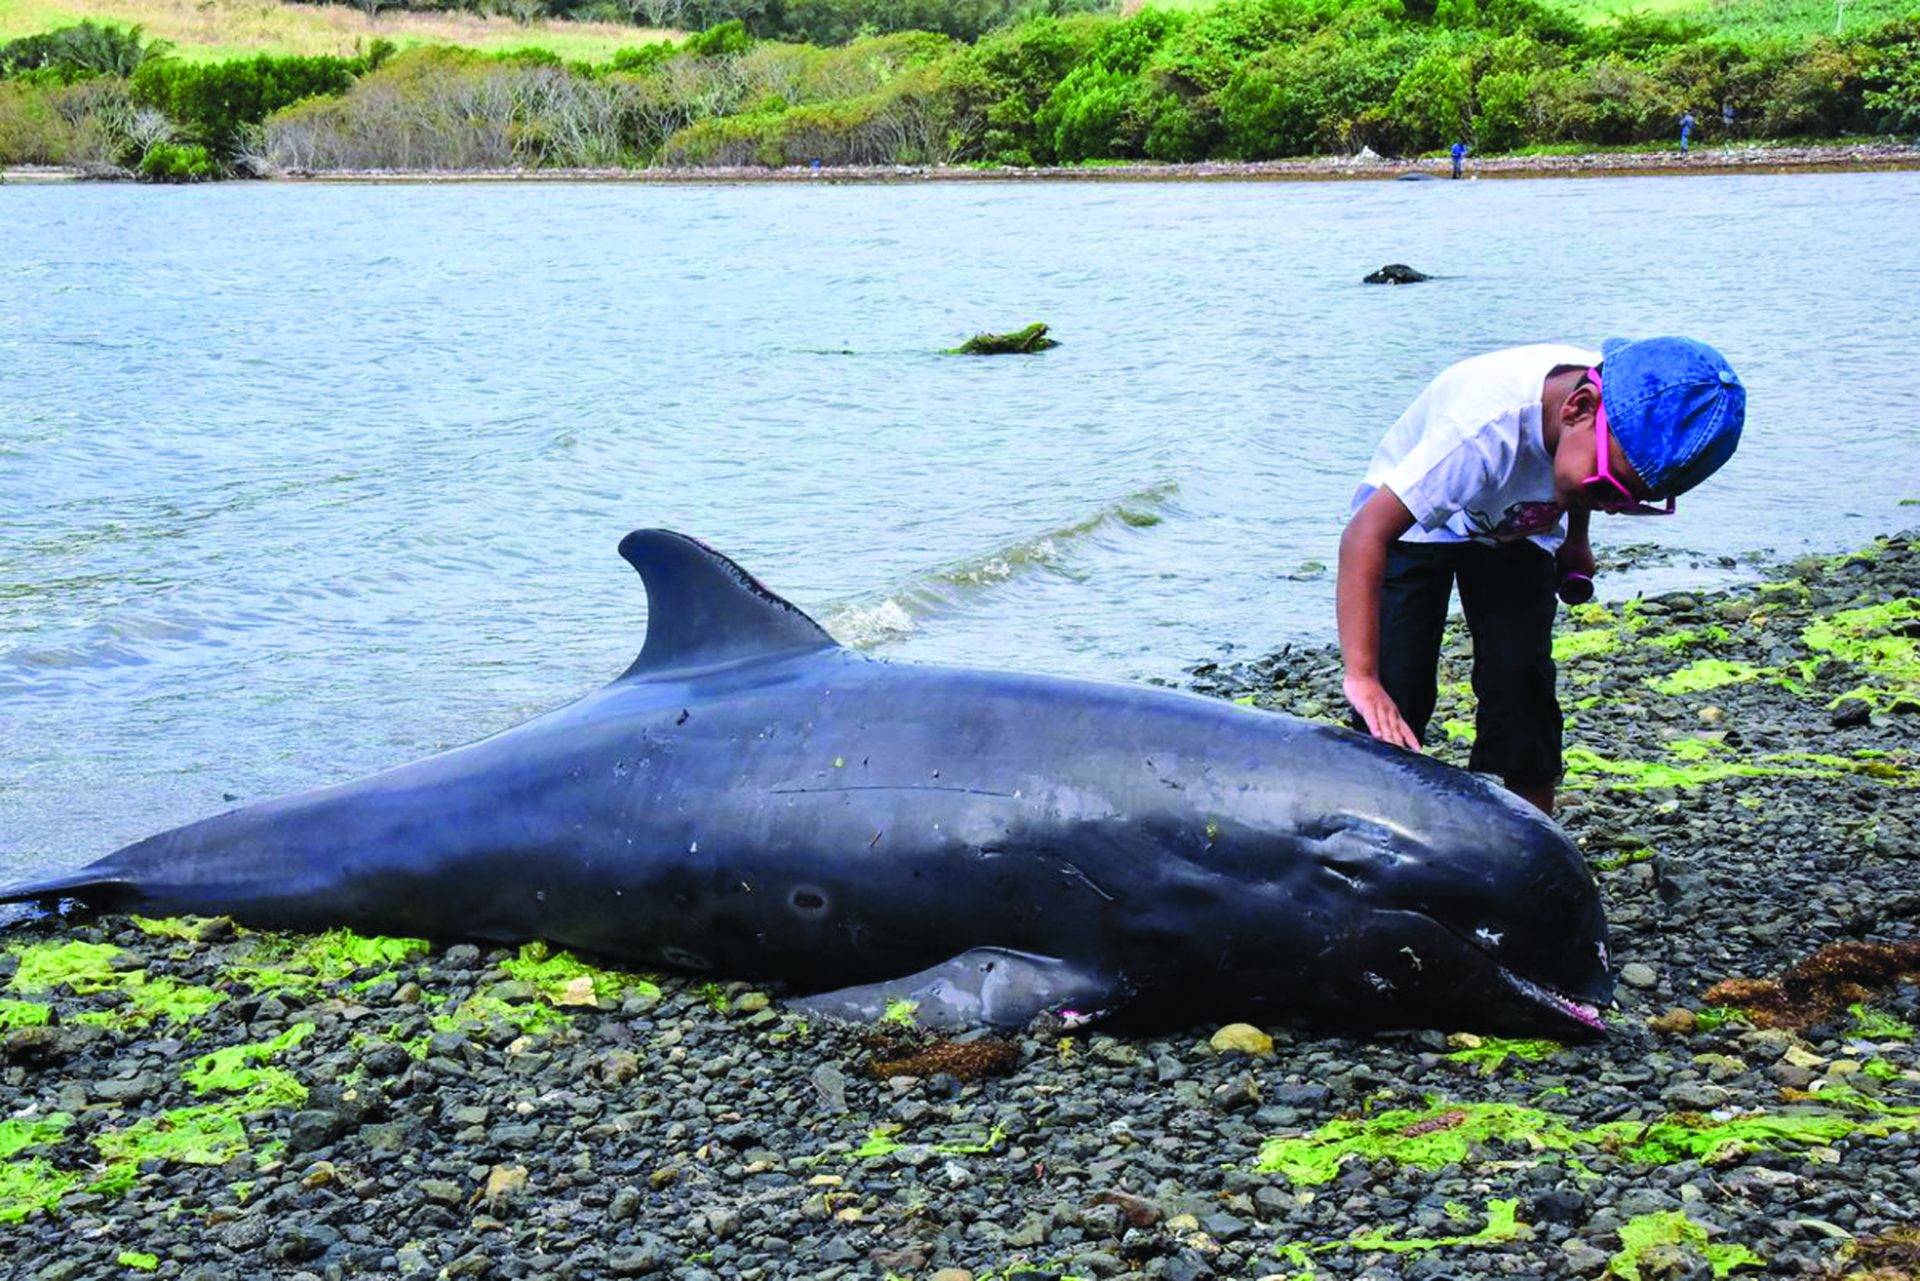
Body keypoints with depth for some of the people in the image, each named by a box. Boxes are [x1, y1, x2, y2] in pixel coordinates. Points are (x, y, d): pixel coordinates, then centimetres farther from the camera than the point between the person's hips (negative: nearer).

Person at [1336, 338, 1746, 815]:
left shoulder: (1632, 415, -26)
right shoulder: (1486, 423, -45)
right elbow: (1366, 533, -47)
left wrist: (1575, 538, 13)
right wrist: (1362, 677, -52)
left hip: (1517, 530, 4)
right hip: (1413, 523, -4)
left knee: (1520, 683, -8)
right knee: (1391, 706, -16)